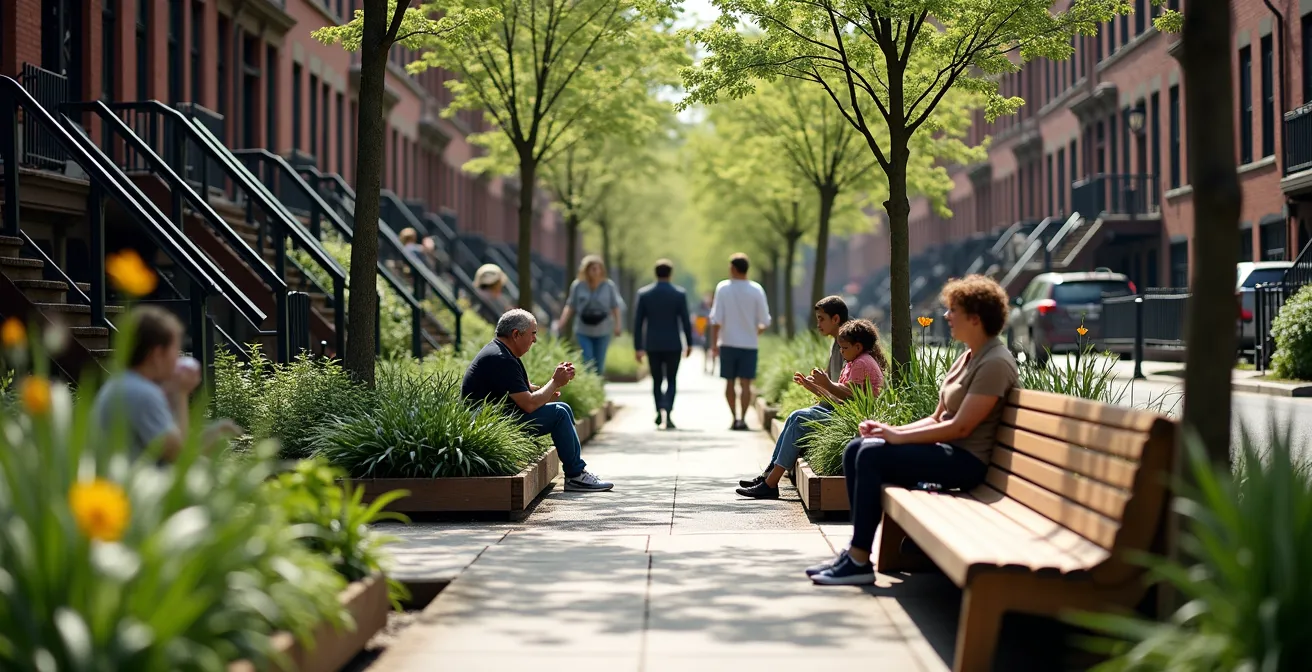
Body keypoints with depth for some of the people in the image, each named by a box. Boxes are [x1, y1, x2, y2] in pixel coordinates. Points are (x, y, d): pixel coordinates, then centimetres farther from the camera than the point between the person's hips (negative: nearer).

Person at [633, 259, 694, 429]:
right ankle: (668, 412, -15)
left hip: (652, 345, 1)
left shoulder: (643, 293, -1)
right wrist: (689, 343, 6)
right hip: (673, 344, -1)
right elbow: (685, 321, -4)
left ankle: (659, 411, 9)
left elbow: (638, 322, -1)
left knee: (657, 380, 16)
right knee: (671, 381, 4)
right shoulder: (680, 294, -4)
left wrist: (638, 347, 3)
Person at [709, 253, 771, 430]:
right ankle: (742, 419, -10)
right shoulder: (756, 290, -4)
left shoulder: (723, 288, -5)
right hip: (749, 343, 0)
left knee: (729, 382, 12)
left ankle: (734, 417, 13)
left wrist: (714, 343, -1)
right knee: (745, 383, 0)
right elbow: (765, 321, -3)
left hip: (728, 342, 0)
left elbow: (716, 319, -7)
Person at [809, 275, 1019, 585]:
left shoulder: (995, 362, -14)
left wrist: (899, 437, -17)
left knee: (872, 454, -23)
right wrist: (892, 430, 0)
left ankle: (859, 561, -20)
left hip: (966, 459, -10)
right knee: (855, 449, -1)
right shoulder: (968, 358, 17)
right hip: (944, 448, 10)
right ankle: (855, 550, -4)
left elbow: (960, 427, -20)